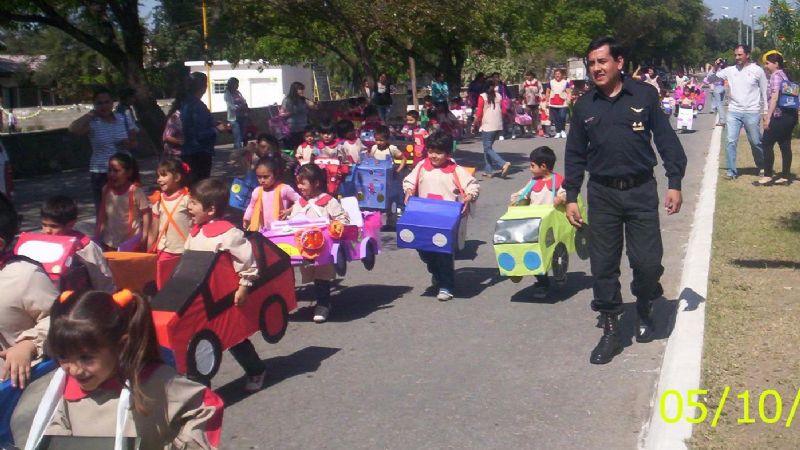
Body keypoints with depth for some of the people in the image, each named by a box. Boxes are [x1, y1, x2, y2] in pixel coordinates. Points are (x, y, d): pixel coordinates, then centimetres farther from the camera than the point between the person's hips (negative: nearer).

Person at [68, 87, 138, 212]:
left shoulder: (123, 119, 5)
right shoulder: (92, 123, -6)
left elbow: (134, 137, 15)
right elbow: (73, 129, -24)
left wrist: (129, 143, -8)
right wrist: (91, 114, -14)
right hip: (101, 174, -3)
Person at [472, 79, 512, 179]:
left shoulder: (482, 97, -7)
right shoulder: (499, 96, 6)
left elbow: (479, 114, -9)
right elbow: (503, 111, 8)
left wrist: (475, 125, 2)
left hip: (487, 126, -6)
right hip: (498, 126, 6)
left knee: (487, 148, -3)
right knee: (488, 147, 15)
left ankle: (503, 164, -20)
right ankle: (488, 170, 12)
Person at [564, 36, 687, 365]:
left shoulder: (644, 95, -2)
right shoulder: (584, 106, 5)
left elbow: (666, 139, 1)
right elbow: (575, 155, 10)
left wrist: (675, 183, -3)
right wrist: (571, 197, 6)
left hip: (641, 191, -2)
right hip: (602, 194, 2)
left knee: (647, 260, 1)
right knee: (603, 264, 3)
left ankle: (644, 311, 30)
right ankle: (610, 331, 15)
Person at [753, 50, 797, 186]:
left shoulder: (775, 75, -11)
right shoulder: (784, 75, 17)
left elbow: (774, 97, -19)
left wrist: (768, 117, -20)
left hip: (779, 116, -9)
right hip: (790, 115, 9)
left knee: (767, 144, -3)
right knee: (785, 145, 9)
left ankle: (768, 176, -3)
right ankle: (786, 176, 10)